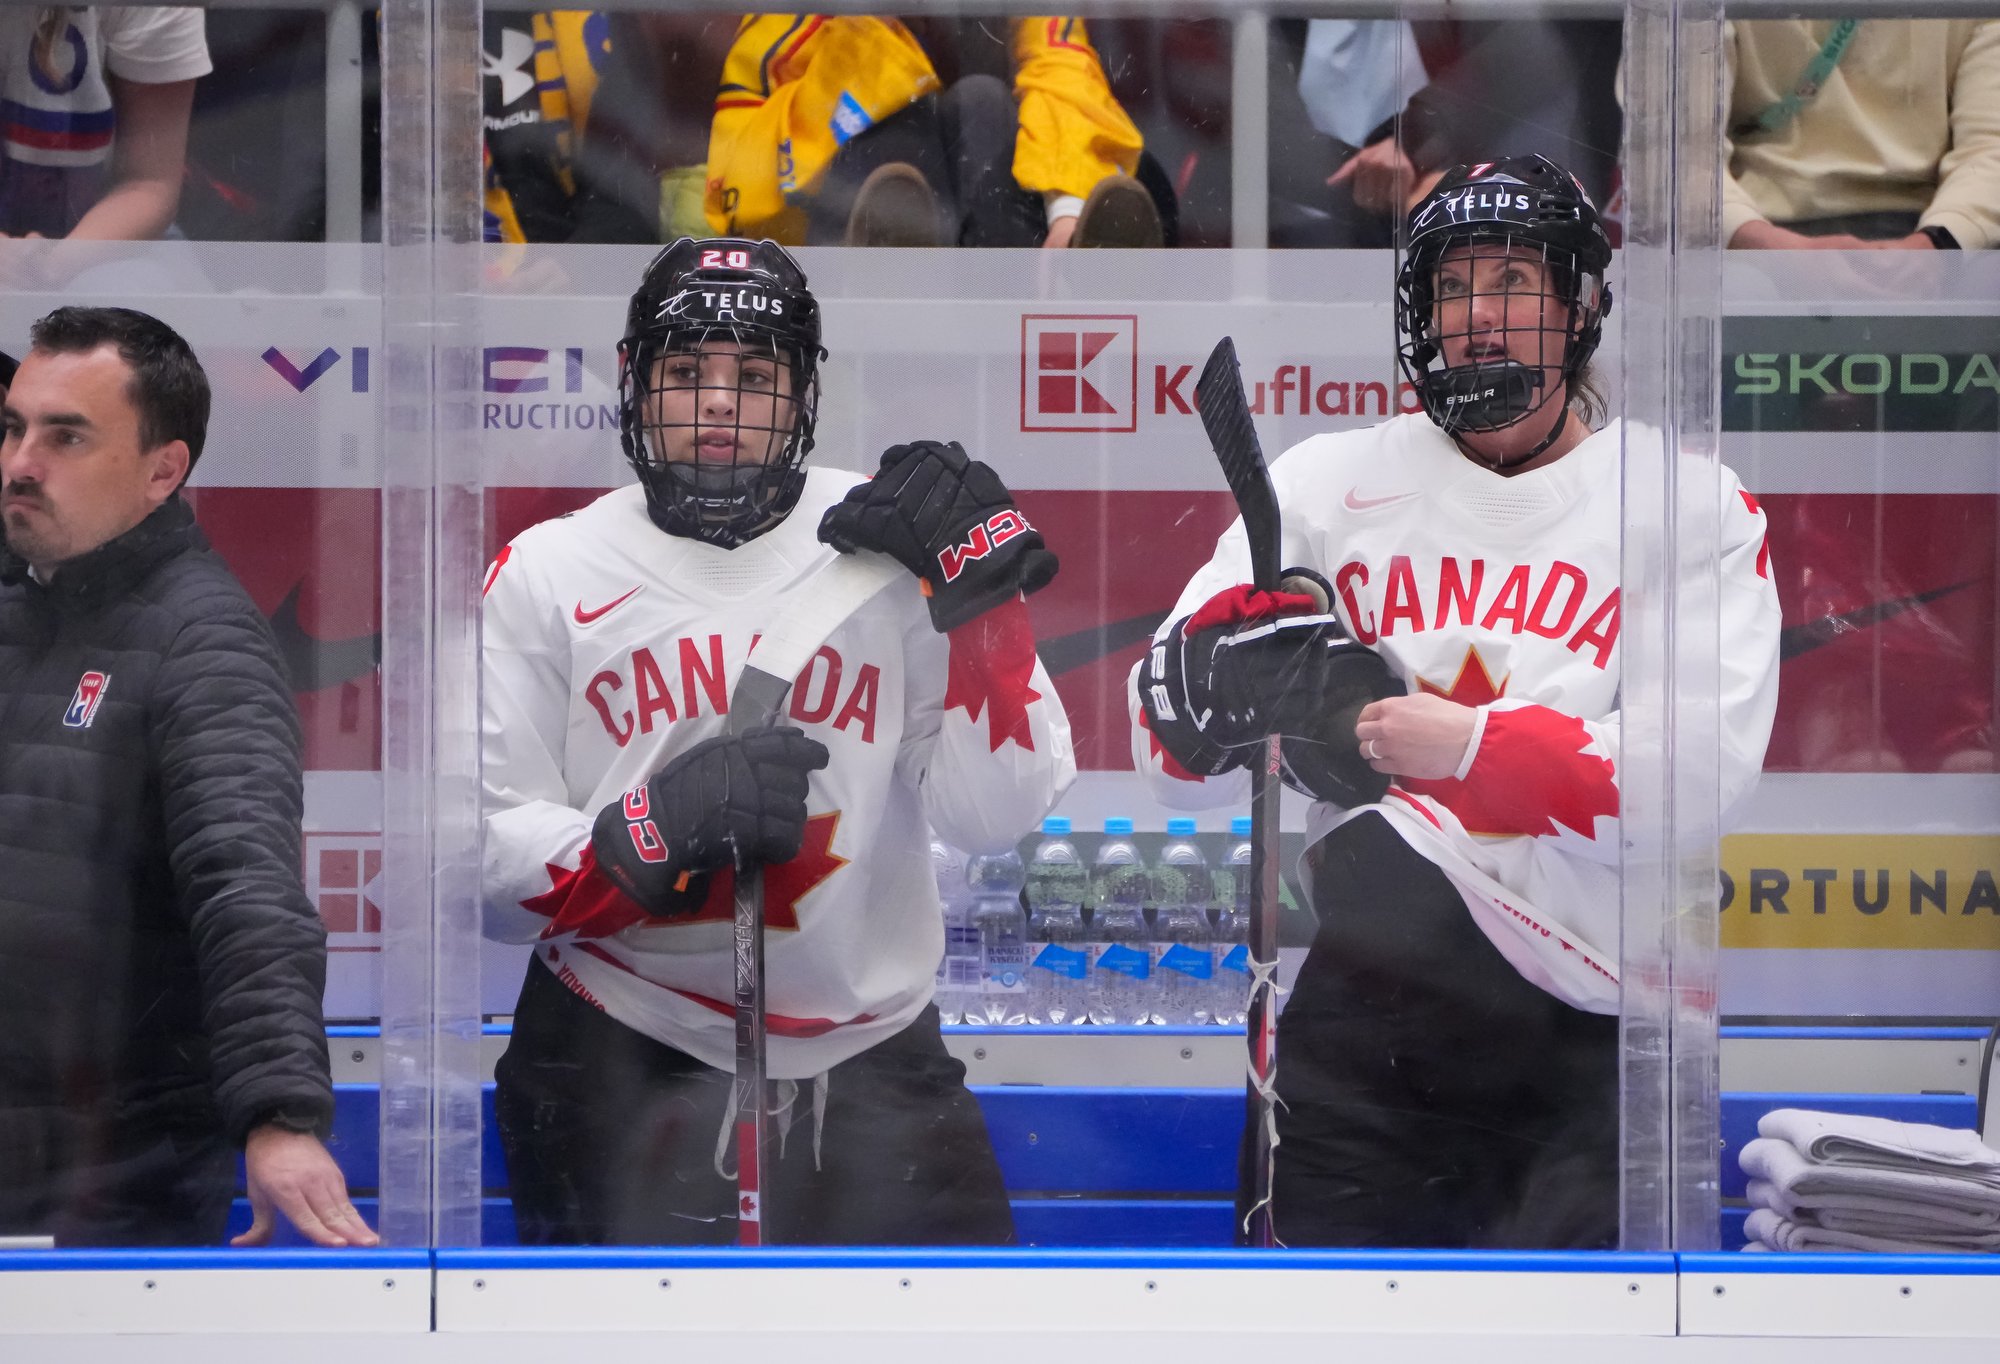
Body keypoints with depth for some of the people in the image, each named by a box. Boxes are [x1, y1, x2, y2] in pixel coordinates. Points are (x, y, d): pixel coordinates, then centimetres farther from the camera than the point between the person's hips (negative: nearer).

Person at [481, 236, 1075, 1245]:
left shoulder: (889, 545, 0)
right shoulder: (545, 575, -1)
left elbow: (996, 817, -6)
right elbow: (490, 869, -6)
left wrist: (982, 592, -16)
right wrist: (660, 828, -24)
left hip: (869, 1061, 1)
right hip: (617, 1068, -1)